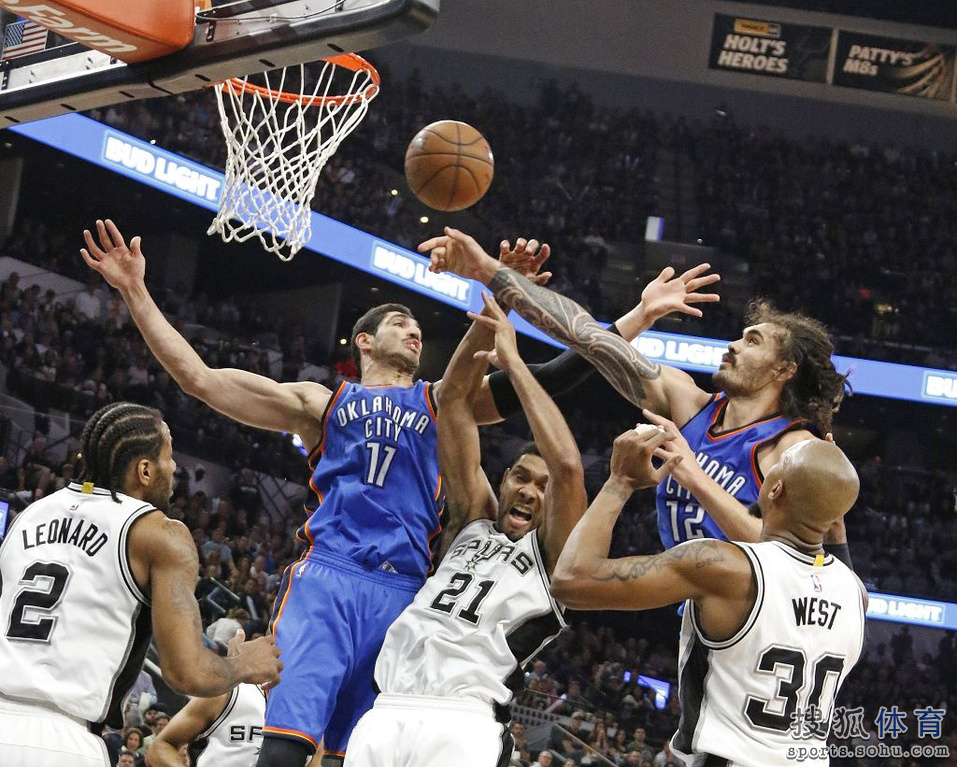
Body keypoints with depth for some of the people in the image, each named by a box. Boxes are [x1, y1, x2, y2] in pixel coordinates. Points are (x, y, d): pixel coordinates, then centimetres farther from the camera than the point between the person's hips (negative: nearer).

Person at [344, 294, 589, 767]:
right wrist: (488, 319, 7)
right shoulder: (477, 524, 22)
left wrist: (511, 360, -6)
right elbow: (453, 401, 18)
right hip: (387, 714, 5)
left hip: (461, 725, -5)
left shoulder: (554, 558, 7)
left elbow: (568, 465, -11)